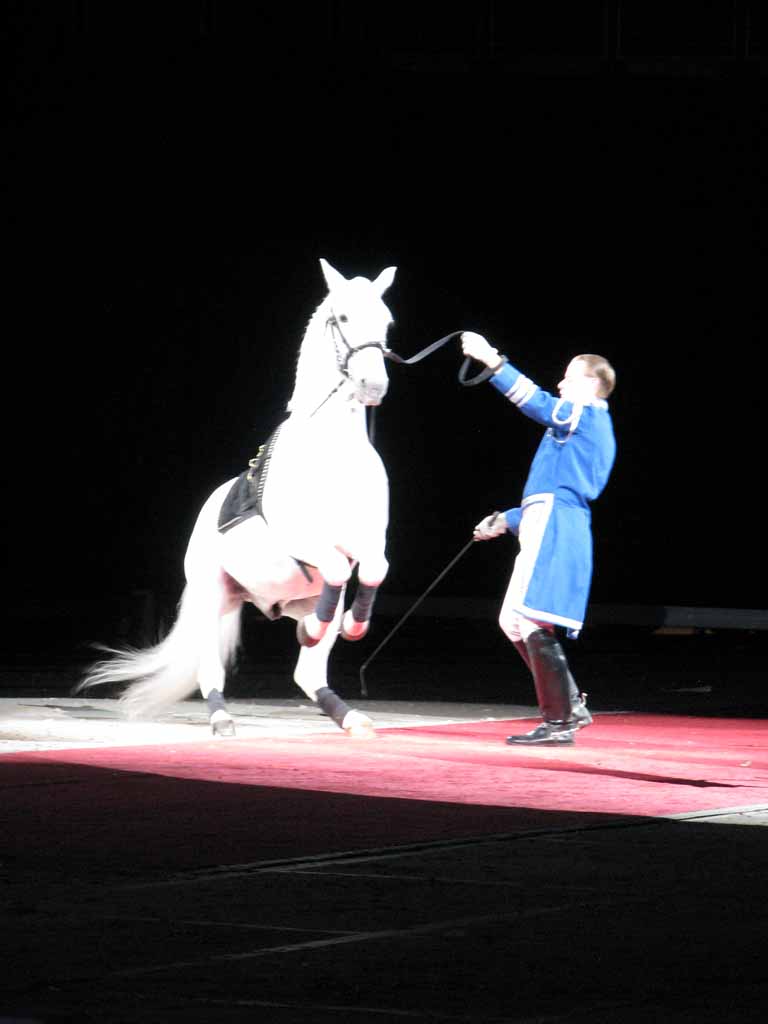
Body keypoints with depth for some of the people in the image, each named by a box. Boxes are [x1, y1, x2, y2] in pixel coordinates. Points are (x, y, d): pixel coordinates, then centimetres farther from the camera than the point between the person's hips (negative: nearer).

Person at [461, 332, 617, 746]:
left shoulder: (583, 415, 0)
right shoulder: (592, 427, 27)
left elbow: (536, 401, -16)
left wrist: (492, 360, -18)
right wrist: (507, 520, 32)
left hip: (553, 526, -10)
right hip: (557, 528, 10)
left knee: (532, 622, -13)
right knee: (514, 622, 12)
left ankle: (559, 721, -14)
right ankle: (570, 706, 10)